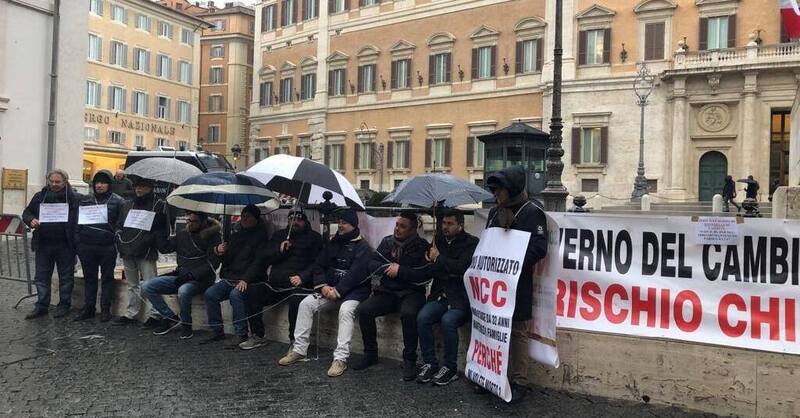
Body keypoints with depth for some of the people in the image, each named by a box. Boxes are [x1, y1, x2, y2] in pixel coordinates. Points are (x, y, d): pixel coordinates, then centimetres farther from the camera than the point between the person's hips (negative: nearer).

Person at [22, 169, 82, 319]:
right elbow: (26, 212, 15)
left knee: (66, 276, 7)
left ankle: (64, 305, 19)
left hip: (65, 245, -4)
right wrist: (31, 220, -9)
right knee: (41, 276, 10)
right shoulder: (40, 196, 7)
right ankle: (41, 306, 20)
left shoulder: (75, 198, -6)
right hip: (43, 244, 4)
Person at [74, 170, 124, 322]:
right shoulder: (85, 201, 12)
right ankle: (89, 308, 21)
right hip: (87, 247, 4)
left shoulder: (117, 201, -1)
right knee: (89, 278, 12)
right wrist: (78, 241, 5)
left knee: (107, 278, 6)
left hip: (108, 248, -4)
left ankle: (105, 309, 13)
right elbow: (77, 222, 14)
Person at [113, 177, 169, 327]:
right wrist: (120, 242, 6)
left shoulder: (159, 205, 0)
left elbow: (164, 229, -3)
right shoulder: (127, 205, 18)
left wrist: (153, 243, -13)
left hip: (146, 253, -6)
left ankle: (154, 315, -4)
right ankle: (131, 314, 22)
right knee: (132, 285, 14)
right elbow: (119, 225, 21)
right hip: (127, 252, 6)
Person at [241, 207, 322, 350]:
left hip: (298, 285, -5)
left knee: (296, 300, -36)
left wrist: (302, 277, -17)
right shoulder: (279, 235, 22)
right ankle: (257, 337, -2)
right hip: (275, 284, 5)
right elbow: (264, 257, 16)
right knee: (251, 292, -15)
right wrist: (279, 250, -3)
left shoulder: (313, 237, 7)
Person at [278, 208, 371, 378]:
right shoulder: (333, 243, 14)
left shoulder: (362, 246, -6)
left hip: (354, 289, -6)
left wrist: (338, 291, -21)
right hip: (331, 287, 6)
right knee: (306, 303, -12)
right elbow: (318, 265, 11)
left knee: (346, 310, -35)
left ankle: (341, 358, -32)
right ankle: (299, 349, -4)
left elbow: (356, 274, -17)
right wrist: (322, 285, -6)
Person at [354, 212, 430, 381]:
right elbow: (372, 264, 8)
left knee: (408, 313, -36)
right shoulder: (387, 242, 10)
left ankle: (409, 360, -20)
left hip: (411, 292, -5)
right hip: (386, 291, 5)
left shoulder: (422, 247, -5)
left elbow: (424, 276, -15)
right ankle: (370, 354, 0)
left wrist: (400, 270, -17)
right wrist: (388, 268, -10)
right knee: (364, 309, -19)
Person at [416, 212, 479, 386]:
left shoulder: (471, 243, -2)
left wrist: (439, 259, -8)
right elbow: (429, 269, 19)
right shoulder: (438, 240, 14)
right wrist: (449, 272, 0)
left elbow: (462, 267, -17)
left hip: (460, 298, -5)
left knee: (447, 320, -30)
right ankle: (429, 363, -6)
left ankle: (450, 368, -11)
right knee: (422, 317, -21)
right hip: (440, 296, 5)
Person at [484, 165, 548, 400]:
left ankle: (514, 381, 12)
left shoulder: (532, 212, -6)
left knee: (516, 334, 2)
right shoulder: (495, 212, 16)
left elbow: (539, 248, -16)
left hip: (517, 286, -6)